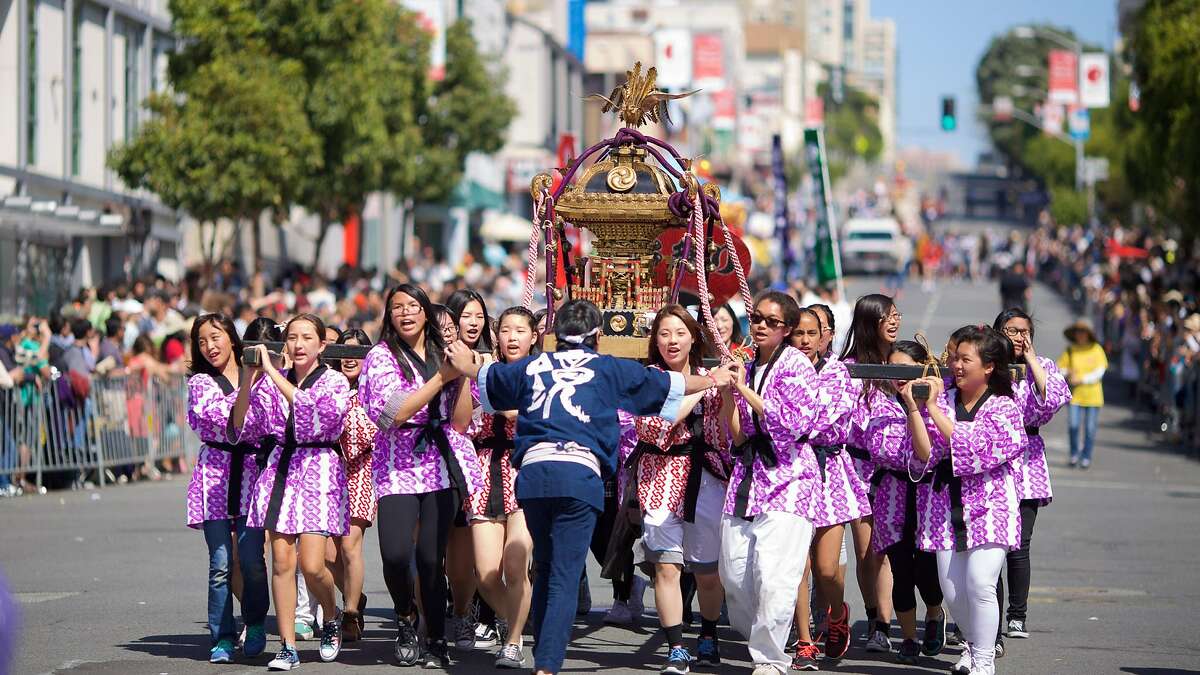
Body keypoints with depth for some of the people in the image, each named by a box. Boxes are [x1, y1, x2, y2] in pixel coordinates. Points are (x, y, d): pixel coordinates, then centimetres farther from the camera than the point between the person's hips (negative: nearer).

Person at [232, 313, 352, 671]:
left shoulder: (334, 381, 0)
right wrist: (249, 378, -7)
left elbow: (312, 409, -21)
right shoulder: (273, 381, 10)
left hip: (318, 470, -3)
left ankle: (331, 617, 20)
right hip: (279, 469, 3)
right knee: (281, 562, -3)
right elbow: (241, 426, 4)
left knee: (312, 565, -11)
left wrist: (273, 373, -22)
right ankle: (287, 646, 1)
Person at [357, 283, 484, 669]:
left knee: (430, 557, -5)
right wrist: (441, 377, -12)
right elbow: (392, 413, -13)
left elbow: (460, 422, 7)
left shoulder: (443, 354, 12)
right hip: (398, 467, -2)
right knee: (396, 555, -17)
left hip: (444, 465, 2)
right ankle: (405, 619, 12)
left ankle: (436, 644, 7)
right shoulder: (382, 357, 3)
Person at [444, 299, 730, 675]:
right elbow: (666, 384, 23)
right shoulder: (607, 369, 14)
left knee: (544, 568, 19)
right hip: (579, 474, -3)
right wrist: (711, 380, 40)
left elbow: (489, 379, 39)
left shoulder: (532, 367, 21)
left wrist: (469, 367, 62)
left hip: (533, 471, 4)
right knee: (565, 576, -5)